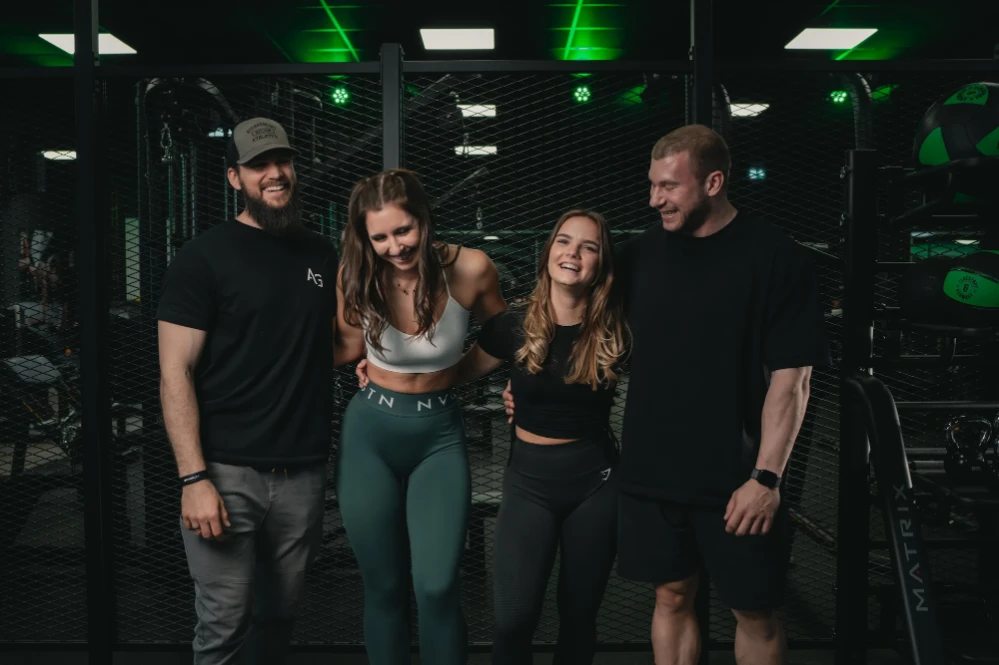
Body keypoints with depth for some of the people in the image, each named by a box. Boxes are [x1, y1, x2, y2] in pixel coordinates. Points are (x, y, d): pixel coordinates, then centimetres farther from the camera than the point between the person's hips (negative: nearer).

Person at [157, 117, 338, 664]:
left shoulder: (321, 254, 10)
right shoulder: (204, 257, -5)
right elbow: (176, 374, -9)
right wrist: (193, 479, -15)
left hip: (303, 471, 5)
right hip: (227, 472, -4)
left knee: (280, 615, 16)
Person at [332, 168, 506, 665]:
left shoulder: (470, 269, -14)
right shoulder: (358, 277, -10)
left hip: (440, 435, -1)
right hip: (370, 432, 1)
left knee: (437, 587, -11)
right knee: (384, 586, 9)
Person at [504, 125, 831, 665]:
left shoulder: (776, 258, -8)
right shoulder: (641, 252, 4)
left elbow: (791, 377, -10)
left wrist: (766, 476, -14)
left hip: (736, 480, -3)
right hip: (651, 472, 3)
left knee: (755, 611, 10)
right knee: (672, 597, 14)